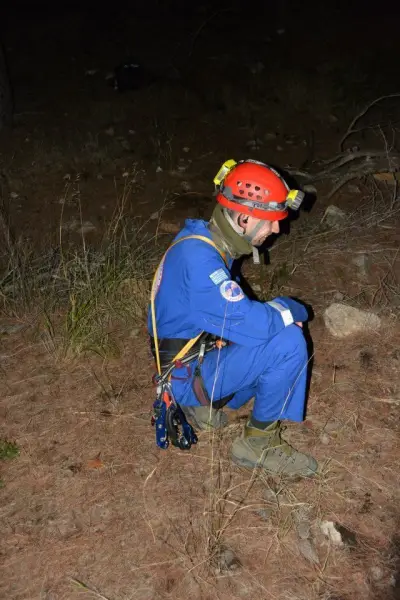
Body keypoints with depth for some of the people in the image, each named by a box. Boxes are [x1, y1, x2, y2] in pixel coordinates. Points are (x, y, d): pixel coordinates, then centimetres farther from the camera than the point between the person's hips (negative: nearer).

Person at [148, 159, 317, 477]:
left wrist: (280, 313, -3)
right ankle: (258, 443, -2)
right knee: (288, 343, -22)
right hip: (188, 374, -9)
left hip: (200, 354, 9)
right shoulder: (199, 258, -28)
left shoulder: (206, 241, 2)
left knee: (280, 329, 15)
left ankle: (206, 403, 16)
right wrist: (293, 310, -11)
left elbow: (236, 311, 13)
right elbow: (250, 323, -31)